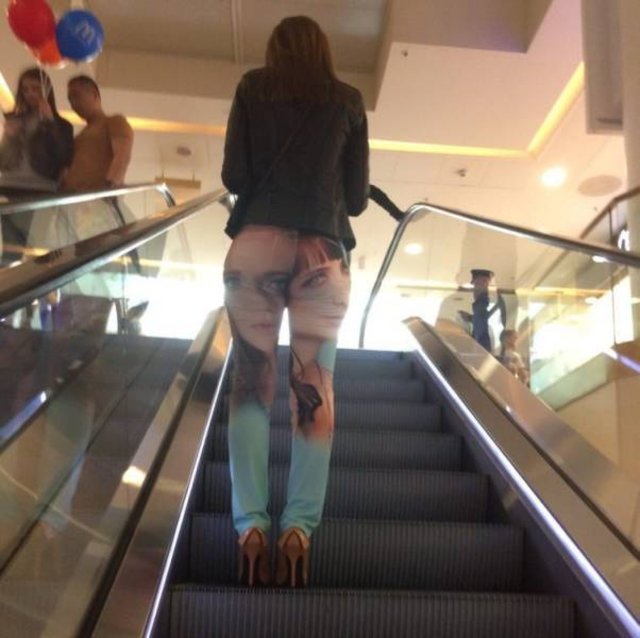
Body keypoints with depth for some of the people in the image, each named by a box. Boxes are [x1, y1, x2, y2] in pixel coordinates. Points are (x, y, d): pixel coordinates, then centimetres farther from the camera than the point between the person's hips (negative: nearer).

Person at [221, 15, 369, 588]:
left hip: (257, 241, 0)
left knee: (251, 380, 1)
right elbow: (358, 196, 14)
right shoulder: (348, 100, 17)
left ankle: (251, 524, -8)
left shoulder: (253, 87, 15)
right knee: (315, 387, 1)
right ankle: (299, 527, -7)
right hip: (323, 249, 1)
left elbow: (234, 176, 7)